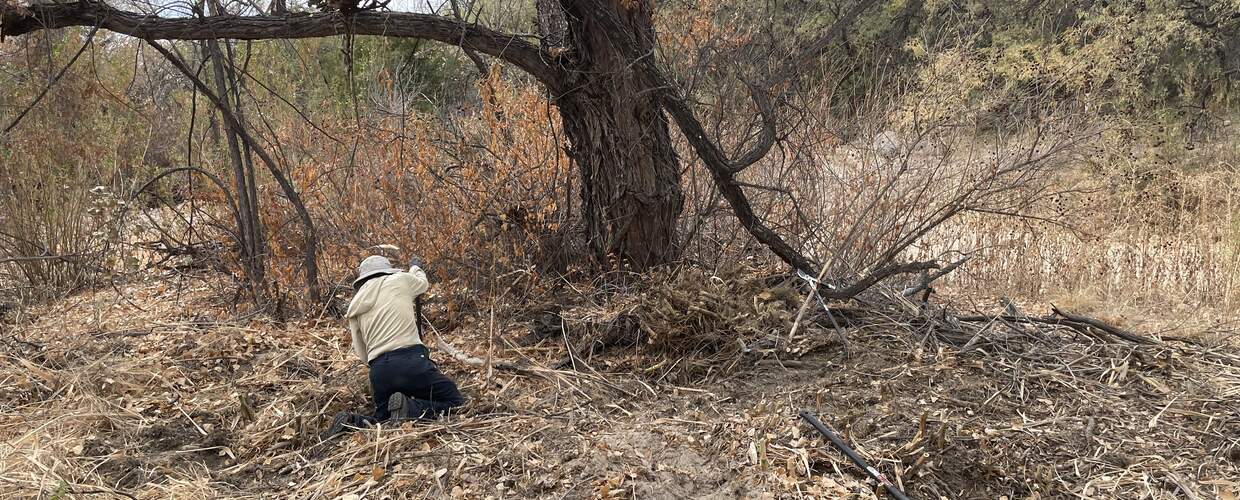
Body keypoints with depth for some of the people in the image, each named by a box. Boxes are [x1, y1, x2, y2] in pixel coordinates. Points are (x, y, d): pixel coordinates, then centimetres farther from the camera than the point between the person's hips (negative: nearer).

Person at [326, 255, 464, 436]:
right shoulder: (399, 280, 8)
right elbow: (423, 283, 32)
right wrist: (415, 267, 52)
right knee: (455, 403, 4)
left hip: (378, 371, 5)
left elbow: (363, 355, 19)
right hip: (410, 361, -5)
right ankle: (409, 408, -19)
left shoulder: (355, 308, 18)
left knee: (383, 419, 24)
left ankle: (350, 422, -5)